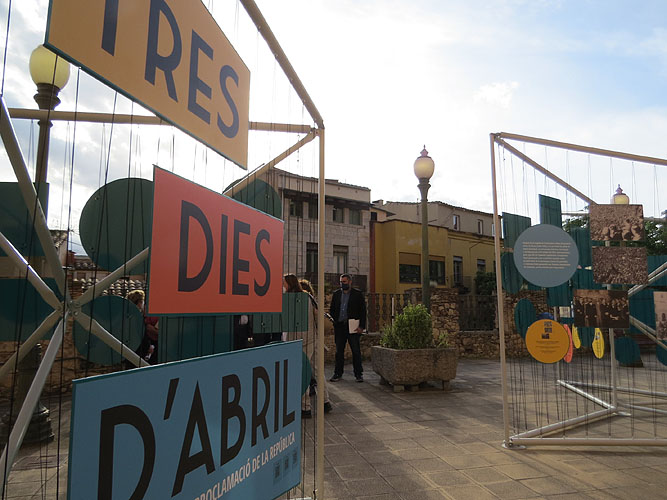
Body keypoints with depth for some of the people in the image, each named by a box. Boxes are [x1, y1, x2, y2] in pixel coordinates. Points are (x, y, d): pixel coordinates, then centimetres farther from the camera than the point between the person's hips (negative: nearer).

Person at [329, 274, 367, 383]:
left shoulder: (358, 294, 1)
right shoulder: (336, 294, 11)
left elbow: (363, 311, -1)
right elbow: (332, 310, 14)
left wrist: (361, 326, -8)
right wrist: (333, 323, 2)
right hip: (339, 326, 3)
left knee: (356, 351, 2)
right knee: (339, 351, 8)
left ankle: (358, 374, 12)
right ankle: (338, 373, 18)